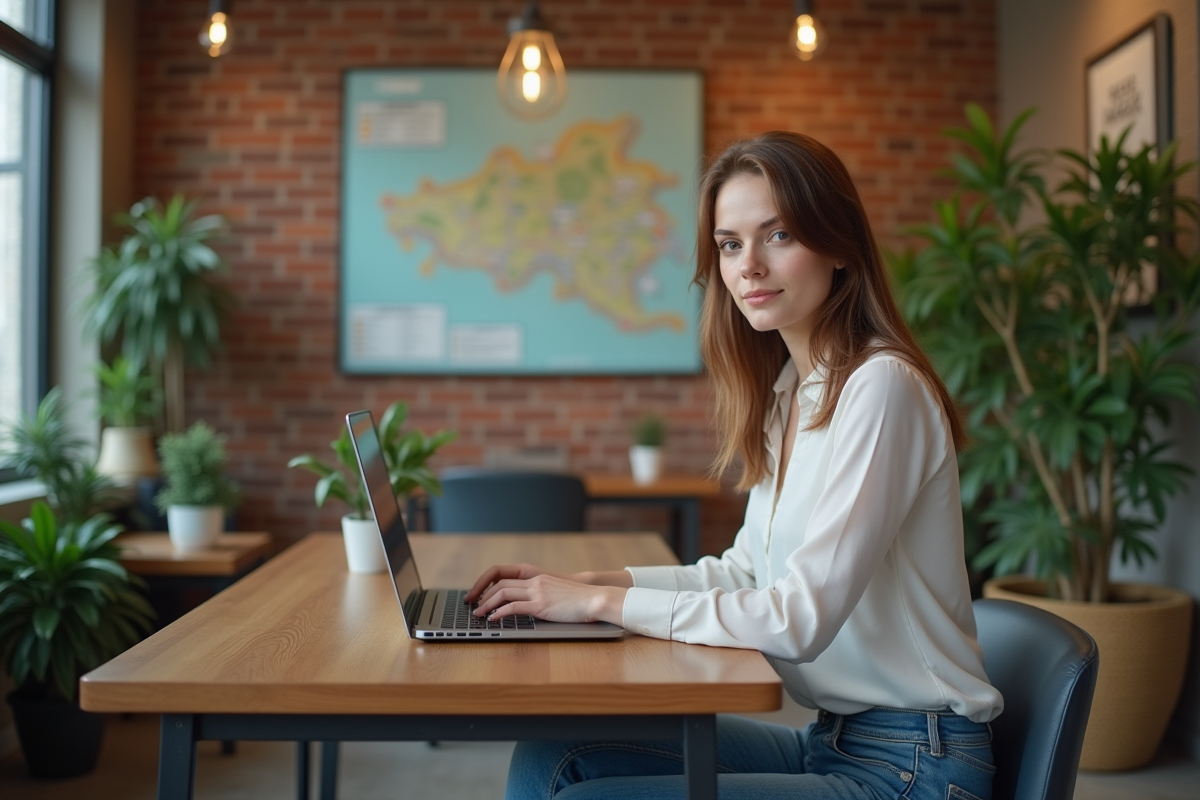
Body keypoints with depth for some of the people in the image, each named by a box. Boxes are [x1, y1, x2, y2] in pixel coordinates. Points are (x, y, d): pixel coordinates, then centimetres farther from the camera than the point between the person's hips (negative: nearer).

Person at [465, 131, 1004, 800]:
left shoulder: (881, 387, -19)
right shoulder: (789, 391, 9)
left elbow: (801, 620, -23)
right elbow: (745, 573, 14)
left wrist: (605, 602, -16)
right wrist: (588, 583, 4)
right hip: (828, 742, 8)